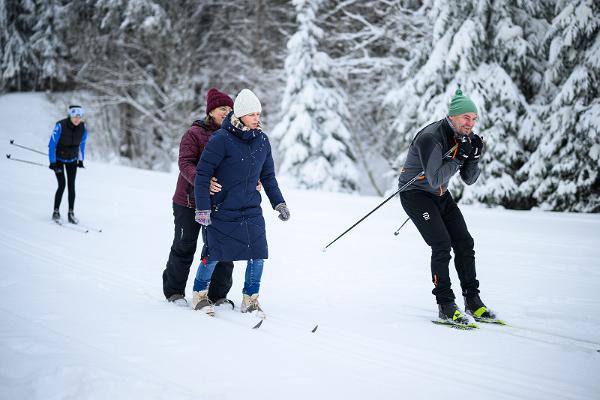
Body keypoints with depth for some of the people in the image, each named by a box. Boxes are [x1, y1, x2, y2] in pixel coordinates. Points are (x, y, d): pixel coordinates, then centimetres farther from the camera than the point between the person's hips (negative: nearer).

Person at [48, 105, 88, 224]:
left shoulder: (83, 127, -16)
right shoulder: (60, 126, -28)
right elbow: (52, 144, -20)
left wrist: (81, 160, 9)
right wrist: (52, 162, -19)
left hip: (72, 160, 3)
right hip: (58, 159, -3)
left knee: (71, 186, -2)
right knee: (62, 185, -11)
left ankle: (71, 214, 6)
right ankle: (56, 212, 3)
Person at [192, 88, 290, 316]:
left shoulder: (262, 140, 4)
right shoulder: (221, 140, -15)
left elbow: (268, 176, 16)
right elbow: (202, 174, -12)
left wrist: (279, 203, 12)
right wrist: (202, 208, -15)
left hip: (251, 210, 5)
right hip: (221, 210, -5)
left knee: (258, 255, -2)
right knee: (214, 254, 3)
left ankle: (250, 300, 13)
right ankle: (199, 296, 25)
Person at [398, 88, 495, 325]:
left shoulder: (464, 137, -2)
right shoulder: (430, 138, -26)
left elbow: (469, 180, 2)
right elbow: (435, 180, -32)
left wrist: (474, 156, -15)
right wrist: (458, 156, -31)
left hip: (440, 195, 8)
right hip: (415, 193, -8)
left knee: (464, 242, 0)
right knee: (442, 244, -17)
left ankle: (472, 300, 8)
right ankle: (445, 305, -11)